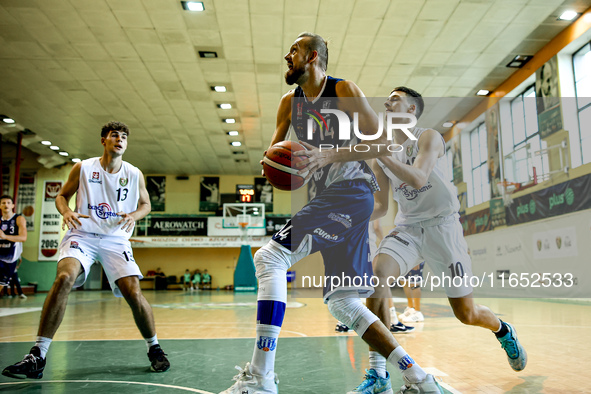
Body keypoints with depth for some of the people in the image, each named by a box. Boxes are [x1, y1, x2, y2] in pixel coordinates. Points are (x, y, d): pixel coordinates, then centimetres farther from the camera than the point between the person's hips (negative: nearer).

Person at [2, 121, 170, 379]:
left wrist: (134, 215, -7)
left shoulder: (134, 174, 5)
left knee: (133, 293, -14)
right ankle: (38, 356, -20)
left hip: (116, 239, 1)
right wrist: (66, 212, -10)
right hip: (82, 234, 0)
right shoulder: (83, 168, 3)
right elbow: (62, 196, 13)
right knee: (64, 278, -28)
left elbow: (145, 204, 16)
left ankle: (154, 349, 10)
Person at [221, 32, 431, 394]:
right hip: (328, 196, 9)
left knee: (269, 257, -19)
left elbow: (383, 144, -8)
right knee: (343, 303, 6)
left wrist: (328, 155, -19)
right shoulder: (290, 102, 16)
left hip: (352, 191, -9)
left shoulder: (344, 91, -4)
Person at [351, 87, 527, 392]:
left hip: (442, 225, -4)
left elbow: (418, 179, -26)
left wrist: (381, 154, -29)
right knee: (377, 274, -27)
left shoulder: (428, 137, -7)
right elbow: (380, 207, 10)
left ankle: (503, 331, 40)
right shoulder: (383, 153, 8)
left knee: (466, 314, 2)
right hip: (407, 227, 4)